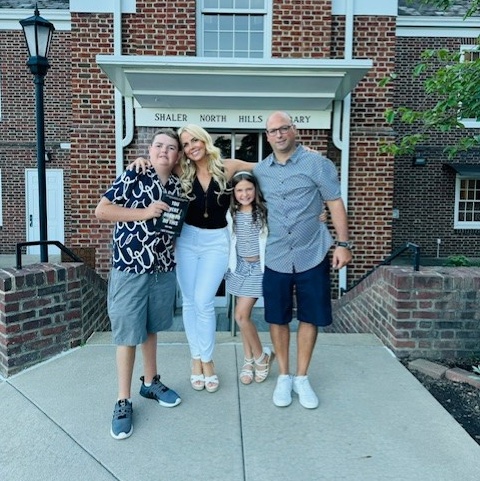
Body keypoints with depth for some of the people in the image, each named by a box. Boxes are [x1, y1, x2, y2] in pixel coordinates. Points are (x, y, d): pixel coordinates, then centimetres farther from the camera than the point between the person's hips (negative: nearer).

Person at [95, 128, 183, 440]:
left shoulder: (178, 186, 8)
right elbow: (101, 211, -12)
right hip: (130, 267, -5)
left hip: (164, 269, 5)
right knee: (128, 334, 1)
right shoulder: (133, 177, -8)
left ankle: (151, 382, 35)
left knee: (151, 328, 18)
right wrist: (144, 213, -19)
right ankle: (123, 401, 15)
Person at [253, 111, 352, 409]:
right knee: (277, 318, 9)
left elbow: (335, 203, -4)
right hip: (276, 258, 3)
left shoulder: (317, 163, -5)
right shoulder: (261, 170, 6)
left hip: (312, 256, -2)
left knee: (310, 318, 7)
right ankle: (284, 376, 27)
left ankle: (302, 377, 25)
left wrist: (343, 243, -10)